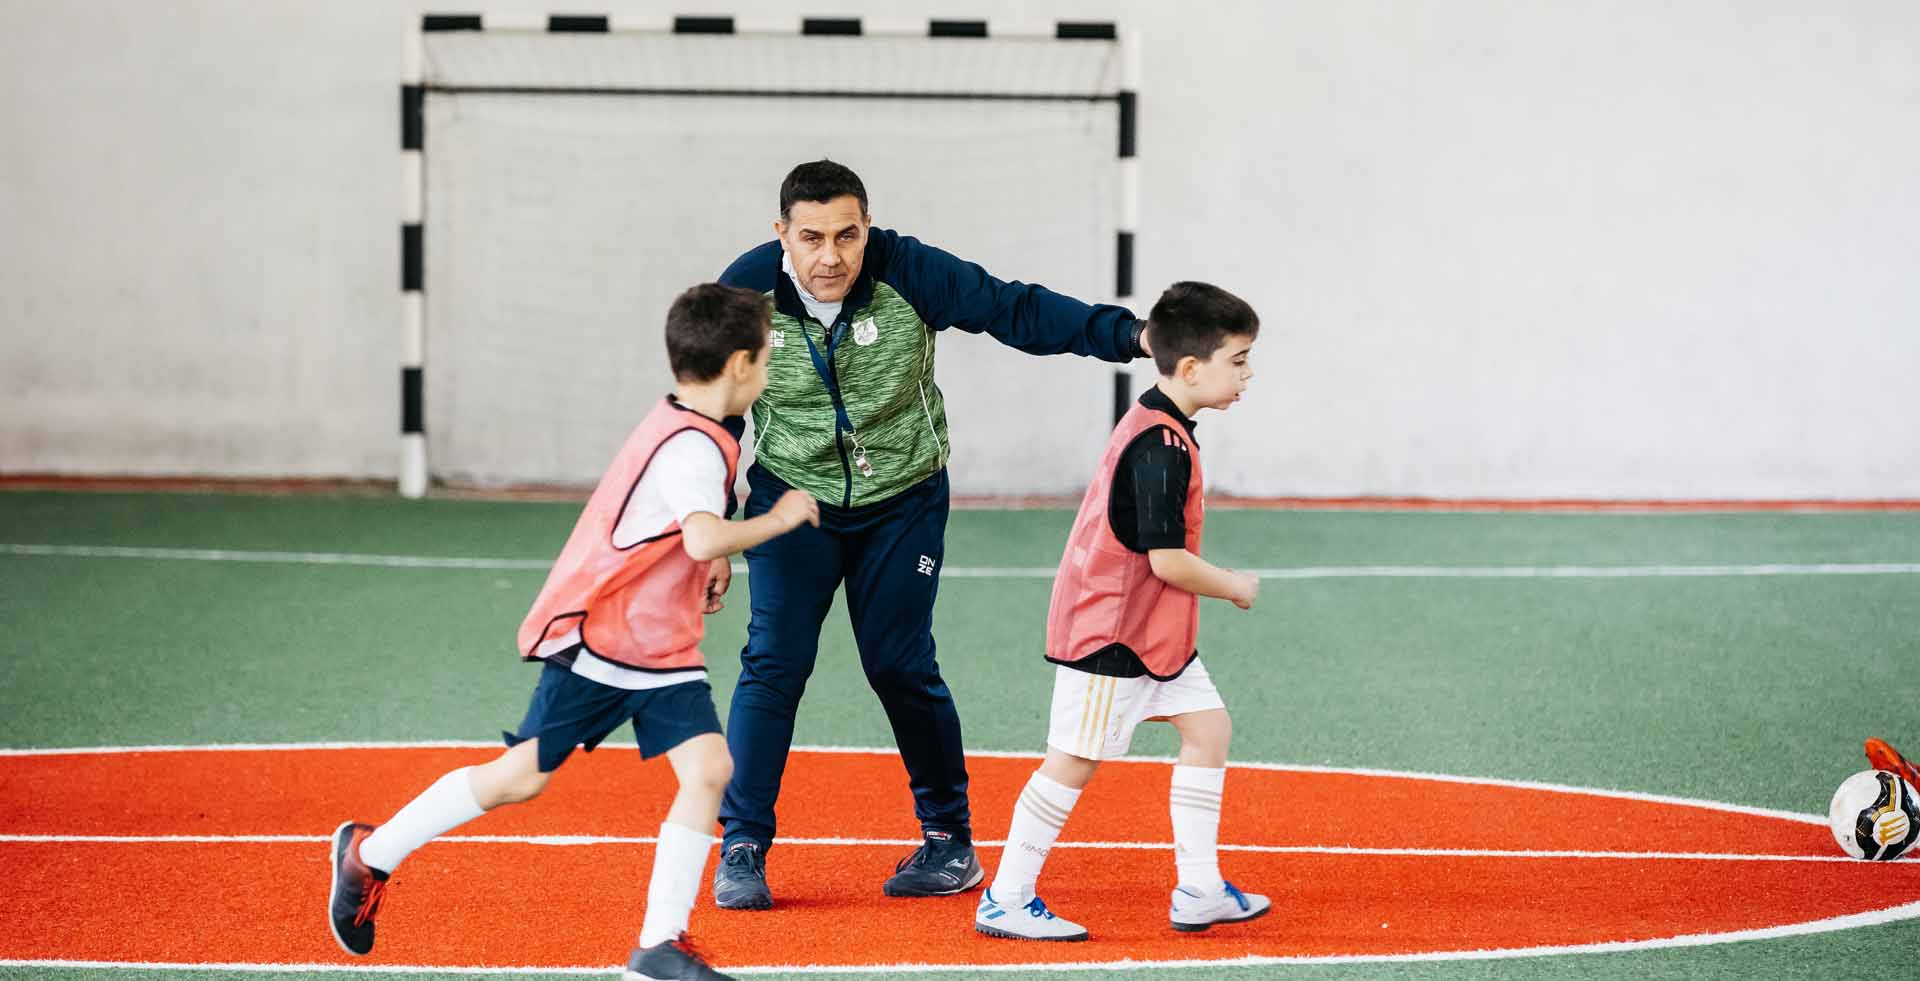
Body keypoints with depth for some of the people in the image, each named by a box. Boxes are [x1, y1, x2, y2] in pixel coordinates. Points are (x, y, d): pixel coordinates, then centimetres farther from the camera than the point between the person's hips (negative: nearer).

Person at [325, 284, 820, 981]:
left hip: (664, 654, 9)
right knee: (521, 777, 1)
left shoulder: (679, 427, 9)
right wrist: (779, 518, -23)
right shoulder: (692, 447, -22)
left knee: (708, 768, -9)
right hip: (596, 642, -9)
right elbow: (706, 539, -38)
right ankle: (371, 854, 20)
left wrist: (707, 564, 13)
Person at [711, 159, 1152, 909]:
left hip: (903, 501, -1)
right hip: (791, 496, 1)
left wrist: (1128, 334, -33)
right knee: (774, 661, -10)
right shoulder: (745, 292, -16)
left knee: (899, 664, -2)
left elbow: (1016, 311, -21)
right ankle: (742, 848, -2)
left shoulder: (908, 275, -20)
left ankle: (950, 839, 16)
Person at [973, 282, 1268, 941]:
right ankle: (1005, 900, 5)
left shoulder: (1152, 429, 9)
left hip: (1154, 631, 10)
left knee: (1208, 726, 9)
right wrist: (1236, 588, -9)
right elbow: (1168, 560, -25)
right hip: (1109, 633, -10)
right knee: (1075, 760, -3)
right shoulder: (1163, 448, -23)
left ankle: (1199, 889, 11)